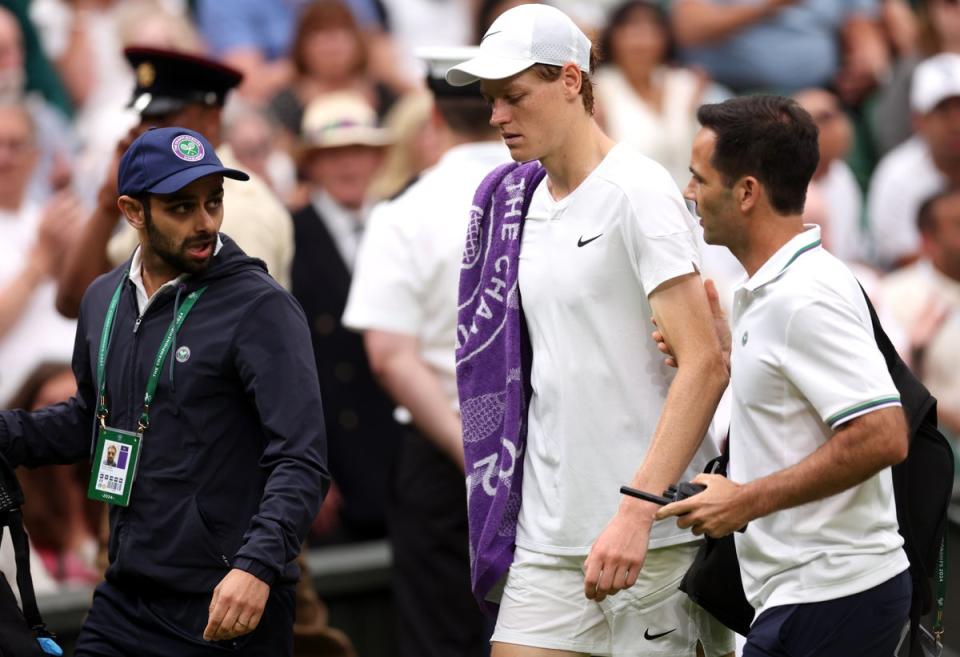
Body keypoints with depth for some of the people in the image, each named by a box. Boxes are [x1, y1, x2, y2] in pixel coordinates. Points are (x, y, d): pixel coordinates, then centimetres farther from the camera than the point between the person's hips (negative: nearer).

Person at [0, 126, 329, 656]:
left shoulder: (261, 308, -11)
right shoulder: (103, 300, 10)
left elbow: (301, 462, -17)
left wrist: (257, 566, -31)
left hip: (228, 611, -6)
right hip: (123, 602, 6)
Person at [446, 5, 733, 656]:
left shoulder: (639, 191, -9)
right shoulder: (520, 201, 14)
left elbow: (705, 365, -17)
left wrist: (635, 514, -24)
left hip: (653, 540, -7)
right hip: (546, 537, 7)